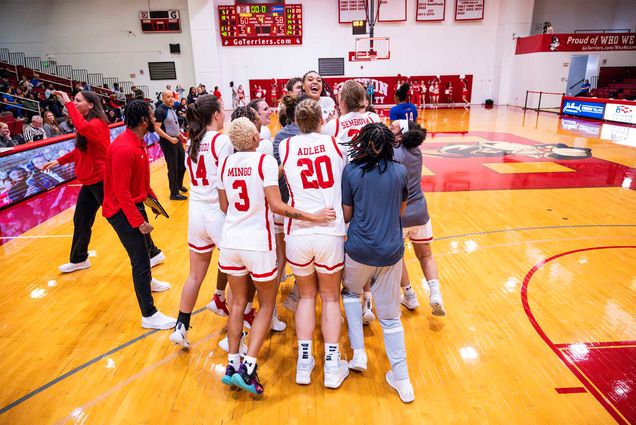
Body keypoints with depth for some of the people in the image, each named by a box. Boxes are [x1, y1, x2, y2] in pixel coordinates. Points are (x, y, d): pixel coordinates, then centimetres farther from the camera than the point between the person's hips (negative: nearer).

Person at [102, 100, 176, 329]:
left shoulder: (138, 141, 4)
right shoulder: (124, 149, -27)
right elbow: (121, 191, -27)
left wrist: (151, 197, 10)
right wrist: (139, 222, -25)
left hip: (136, 204, 10)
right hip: (122, 211, -10)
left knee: (145, 245, 27)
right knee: (140, 259, -6)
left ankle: (147, 281, 54)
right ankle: (149, 315, 4)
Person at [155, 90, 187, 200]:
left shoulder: (172, 109, 11)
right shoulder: (160, 110, -15)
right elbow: (157, 128, -20)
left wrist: (181, 136, 20)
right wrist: (170, 139, -25)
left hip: (177, 140, 8)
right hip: (167, 142, -8)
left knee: (183, 163, 17)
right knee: (173, 168, -2)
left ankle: (179, 184, 39)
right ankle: (174, 193, 9)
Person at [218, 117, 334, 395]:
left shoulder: (226, 163, 4)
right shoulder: (265, 161, -12)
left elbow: (224, 206, 10)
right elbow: (277, 206, -18)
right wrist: (312, 217, -14)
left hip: (231, 241, 5)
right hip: (257, 242, -5)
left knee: (238, 303, 18)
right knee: (267, 304, 12)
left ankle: (232, 365, 21)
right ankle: (248, 367, 5)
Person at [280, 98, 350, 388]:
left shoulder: (286, 146, 0)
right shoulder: (334, 143, 3)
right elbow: (348, 173, 19)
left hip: (297, 233, 1)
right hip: (331, 232, 0)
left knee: (306, 295, 20)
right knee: (330, 298, 16)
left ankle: (304, 363, 21)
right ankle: (332, 367, 19)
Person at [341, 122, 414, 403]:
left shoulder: (351, 171, -6)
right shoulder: (400, 171, 0)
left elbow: (346, 215, -1)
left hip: (359, 251, -2)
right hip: (391, 251, 2)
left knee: (351, 293, 29)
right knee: (390, 315, 14)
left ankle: (358, 352, 21)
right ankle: (402, 380, 19)